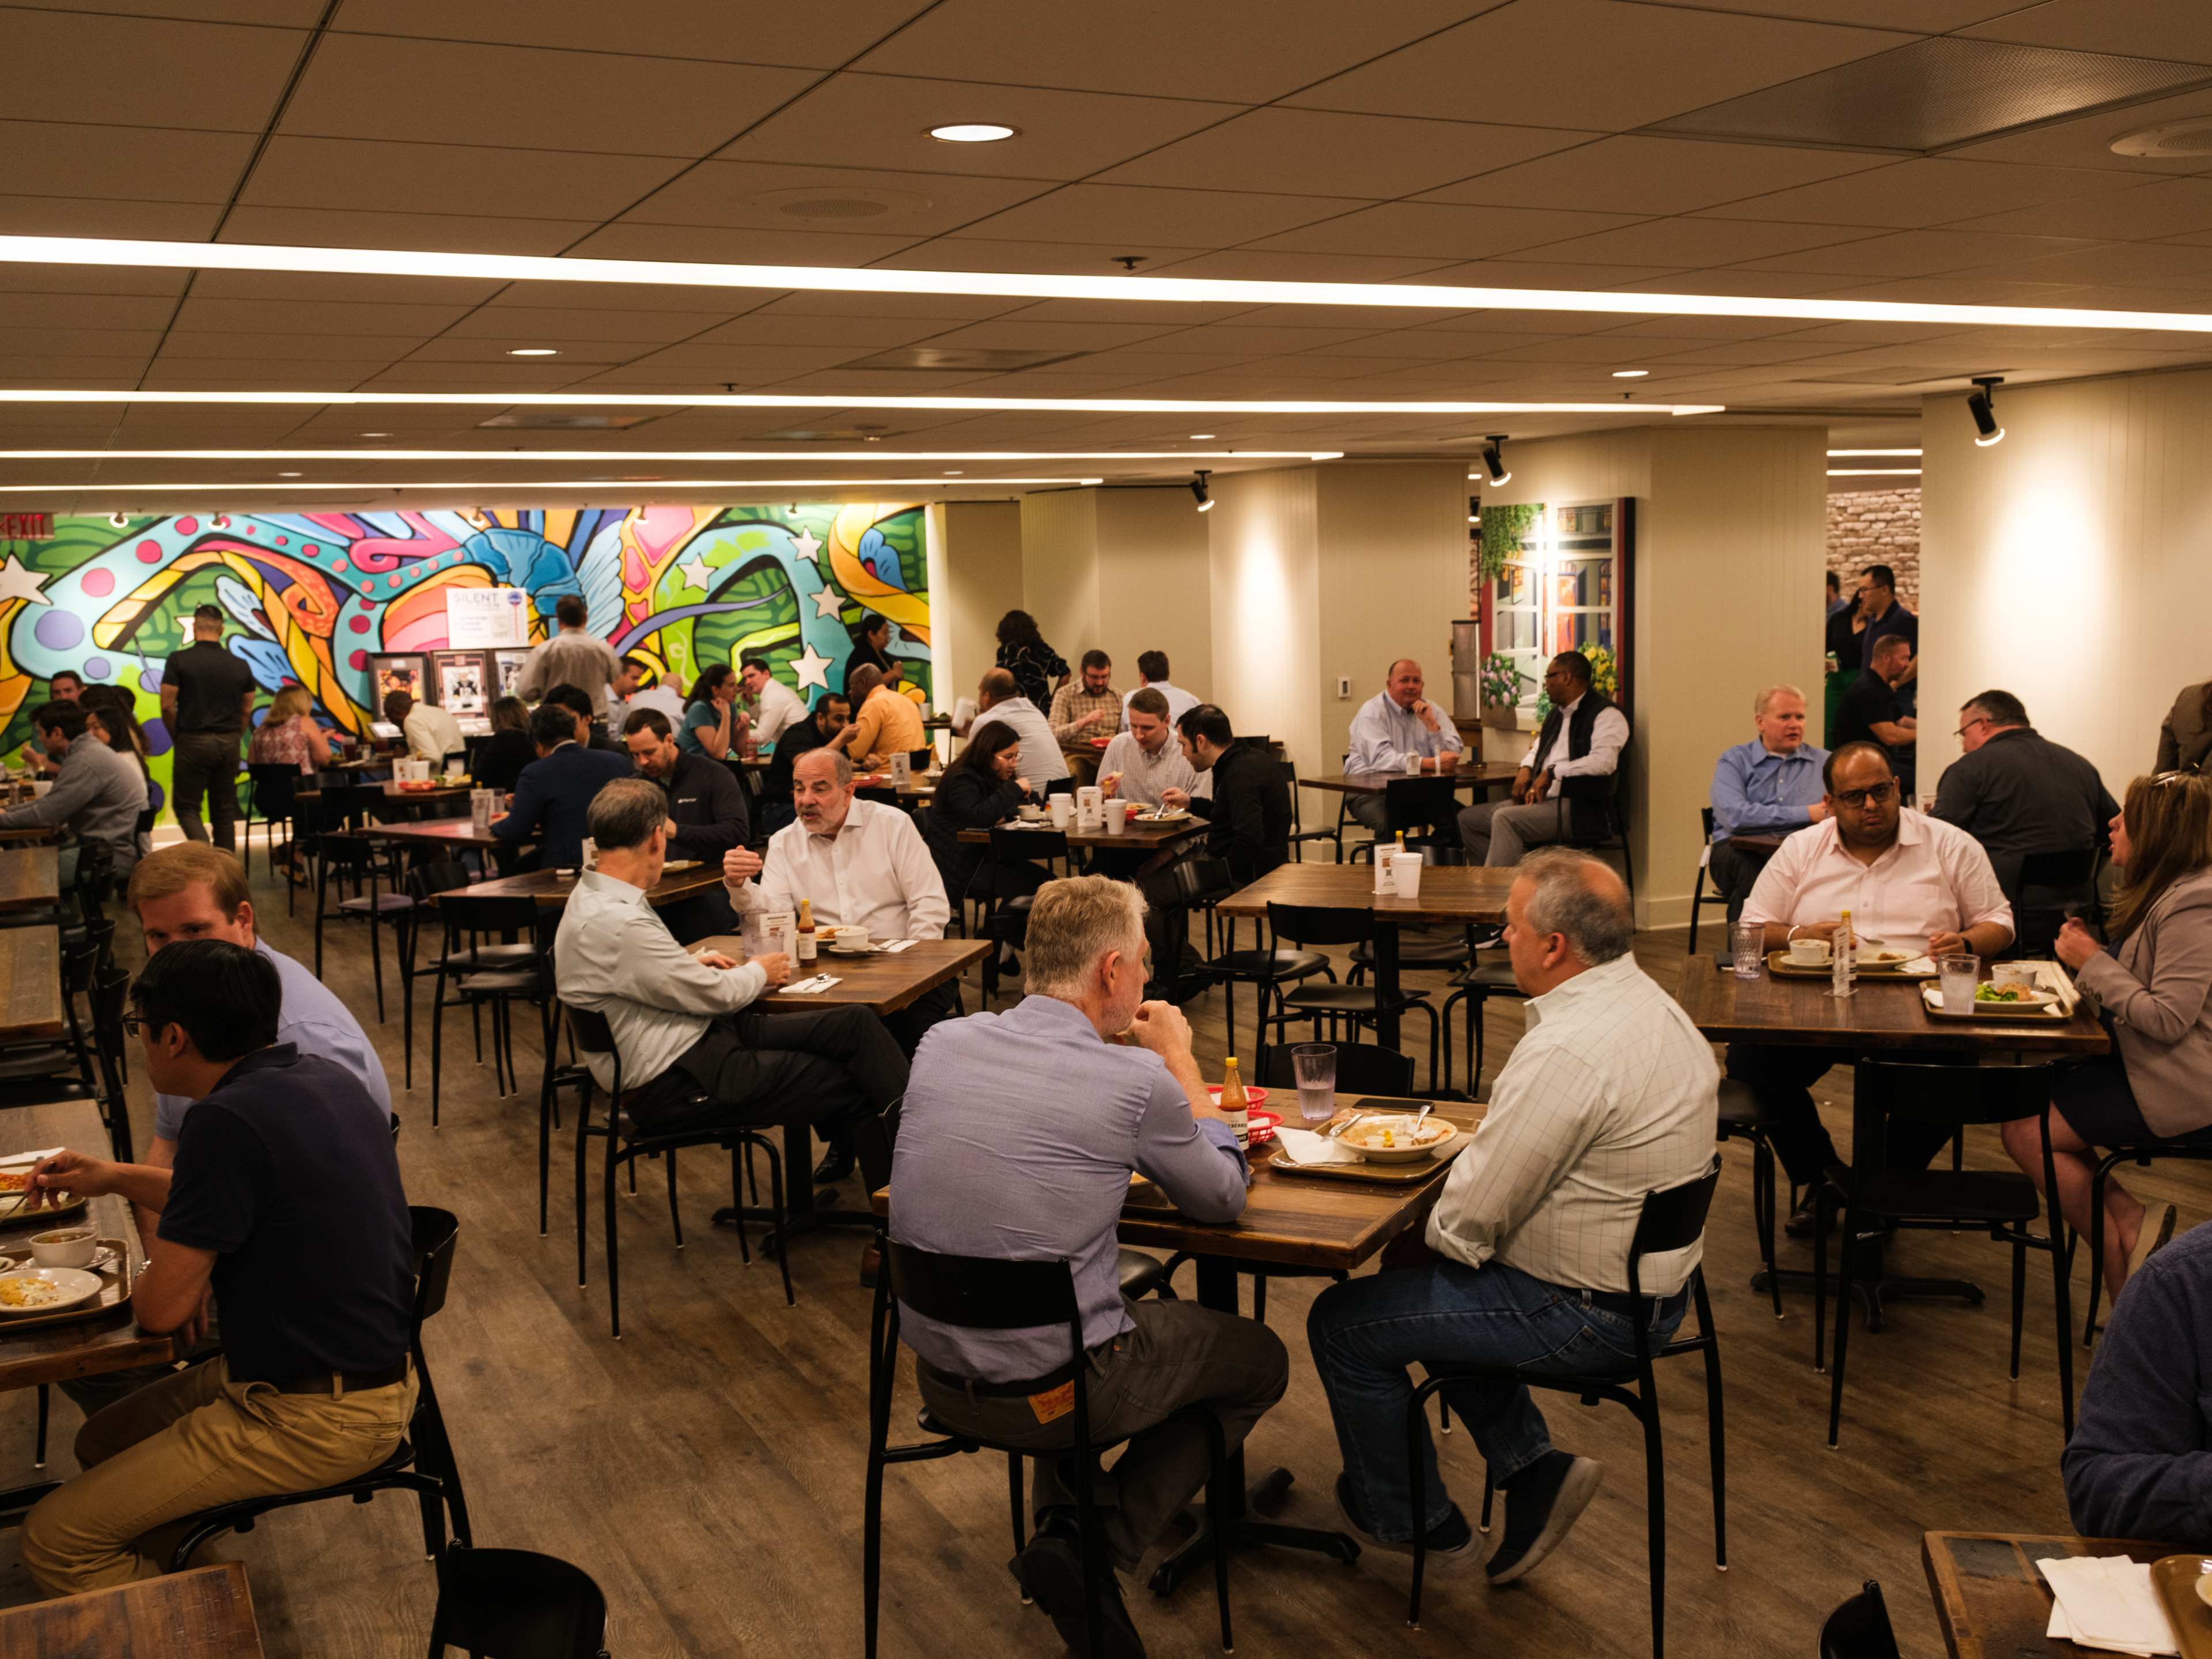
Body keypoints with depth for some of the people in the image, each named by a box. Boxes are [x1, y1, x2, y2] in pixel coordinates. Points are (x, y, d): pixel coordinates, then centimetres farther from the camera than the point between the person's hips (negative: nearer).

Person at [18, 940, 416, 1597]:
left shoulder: (228, 1119, -24)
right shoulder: (323, 1077, 4)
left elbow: (162, 1308, -18)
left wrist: (160, 1260, 4)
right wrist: (116, 1178, 26)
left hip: (317, 1419, -10)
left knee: (55, 1543, -4)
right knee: (102, 1442, 23)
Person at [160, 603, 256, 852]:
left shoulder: (179, 661, -7)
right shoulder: (240, 665, 4)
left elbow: (167, 706, -7)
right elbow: (246, 711, 8)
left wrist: (177, 738, 7)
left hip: (193, 742, -3)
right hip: (229, 744, 4)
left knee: (186, 806, 5)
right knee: (224, 810, 12)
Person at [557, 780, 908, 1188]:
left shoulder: (591, 895, 6)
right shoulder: (620, 924, -27)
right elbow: (715, 995, -17)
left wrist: (689, 963, 17)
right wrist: (760, 973, 2)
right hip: (675, 1086, -10)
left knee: (857, 1024, -2)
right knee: (852, 1083, -6)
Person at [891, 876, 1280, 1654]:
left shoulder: (941, 1043, -3)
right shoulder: (1137, 1081, -17)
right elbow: (1223, 1197, 2)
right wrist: (1179, 1059, 11)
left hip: (936, 1372, 6)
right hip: (1048, 1392, -6)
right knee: (1259, 1358, 19)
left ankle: (1059, 1522, 21)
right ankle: (1094, 1549, 6)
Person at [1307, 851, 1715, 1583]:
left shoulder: (1569, 1050, -29)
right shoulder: (1652, 1004, 3)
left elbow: (1468, 1224, -24)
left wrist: (1428, 1230, -3)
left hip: (1590, 1315, -10)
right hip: (1650, 1282, 10)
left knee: (1343, 1322, 1)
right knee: (1424, 1279, 28)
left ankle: (1416, 1523, 20)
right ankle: (1532, 1466, 20)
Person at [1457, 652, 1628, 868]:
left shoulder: (1606, 714, -10)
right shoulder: (1557, 713, 19)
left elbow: (1604, 761, -25)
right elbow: (1539, 747, 35)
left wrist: (1552, 772, -20)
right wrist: (1526, 768, 12)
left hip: (1578, 807, -10)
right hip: (1540, 801, 10)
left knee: (1505, 818, -32)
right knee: (1466, 818, 3)